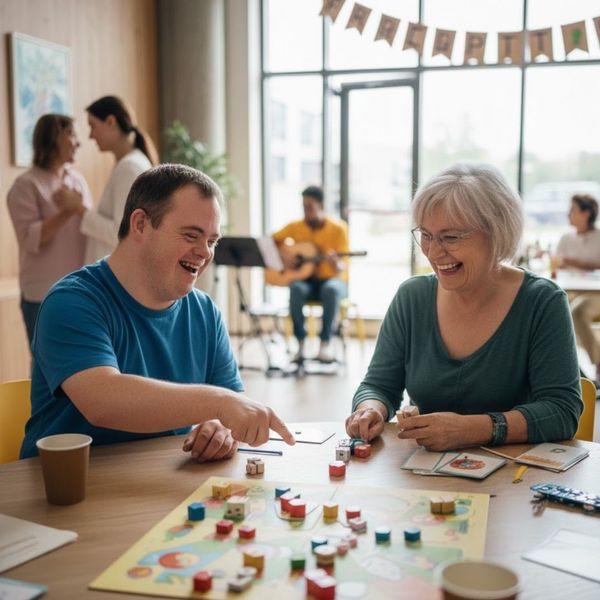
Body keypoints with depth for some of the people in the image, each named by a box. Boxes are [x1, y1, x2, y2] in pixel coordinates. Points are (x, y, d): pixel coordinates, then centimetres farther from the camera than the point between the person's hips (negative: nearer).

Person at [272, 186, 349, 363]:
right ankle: (300, 344, -29)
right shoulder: (295, 227, 3)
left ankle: (325, 343, -31)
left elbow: (343, 267, -11)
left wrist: (336, 264, -35)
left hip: (331, 279, -2)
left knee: (331, 289, -38)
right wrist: (281, 255, -12)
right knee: (296, 289, -34)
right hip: (305, 279, 2)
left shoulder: (338, 228, -5)